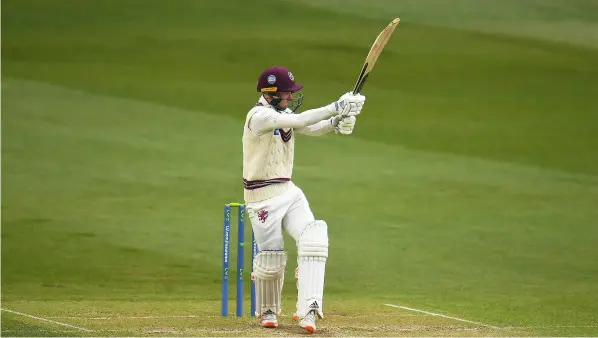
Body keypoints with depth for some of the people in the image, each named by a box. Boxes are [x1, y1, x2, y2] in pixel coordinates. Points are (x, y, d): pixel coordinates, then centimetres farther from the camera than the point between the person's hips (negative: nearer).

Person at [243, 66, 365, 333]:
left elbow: (311, 128, -5)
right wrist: (335, 107, -36)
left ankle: (308, 309, -18)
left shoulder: (284, 114, 9)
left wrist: (336, 123, -26)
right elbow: (299, 121, -31)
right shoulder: (259, 116, -17)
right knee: (271, 257, -2)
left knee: (313, 238, -13)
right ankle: (267, 311, 25)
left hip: (288, 191, 7)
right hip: (262, 197, -7)